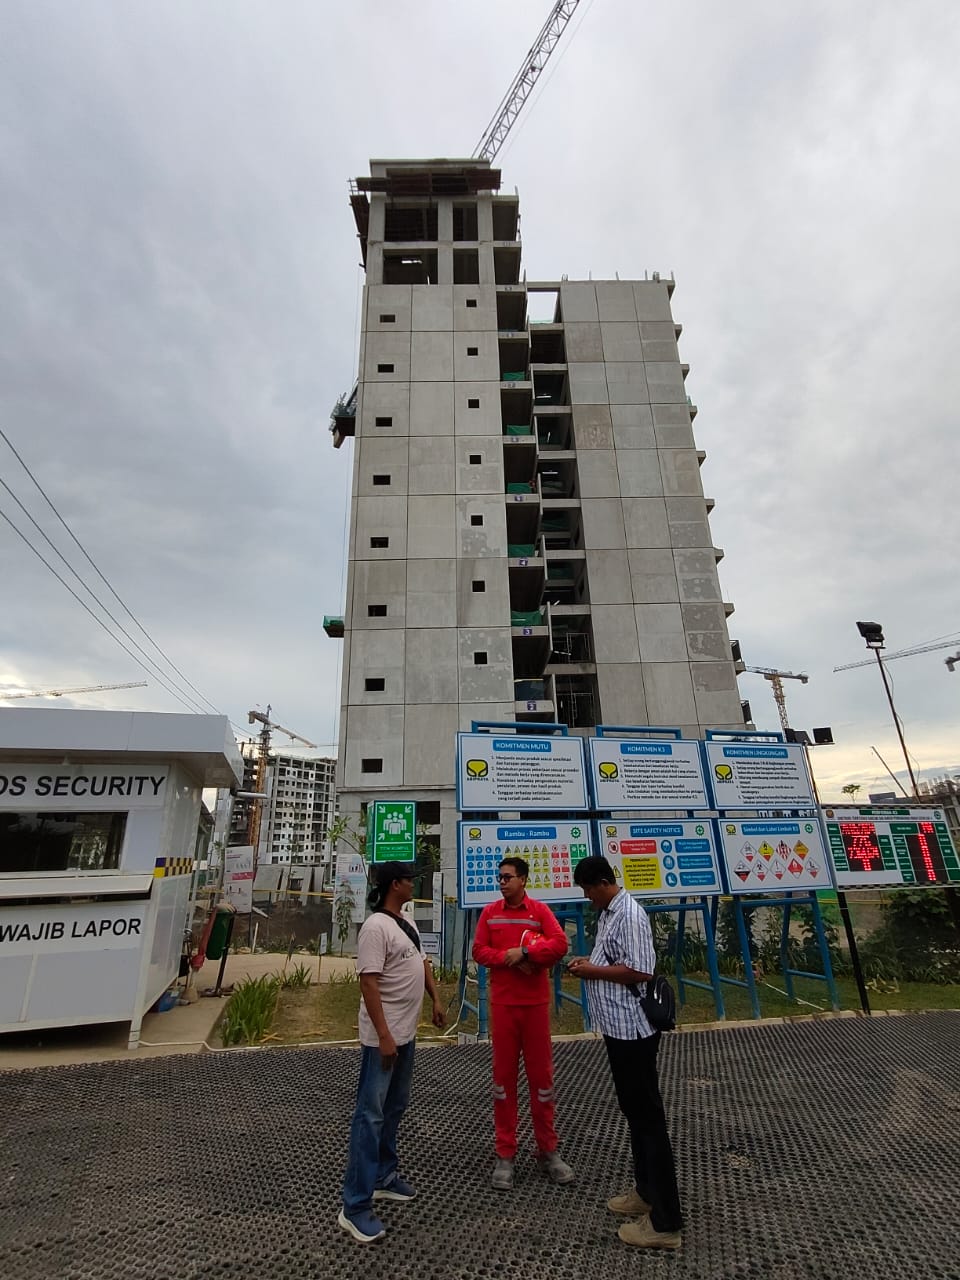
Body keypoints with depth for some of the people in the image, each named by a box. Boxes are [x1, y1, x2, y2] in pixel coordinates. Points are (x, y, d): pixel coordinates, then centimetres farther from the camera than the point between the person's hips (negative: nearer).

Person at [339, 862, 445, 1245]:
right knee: (371, 1115, -1)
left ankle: (383, 1177, 36)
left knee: (394, 1108, 20)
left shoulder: (407, 922, 7)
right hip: (384, 1037, -9)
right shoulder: (376, 927, -22)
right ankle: (355, 1207, 10)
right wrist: (383, 1036, -25)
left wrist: (436, 1000, 16)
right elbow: (368, 983, -25)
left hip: (407, 1033, 9)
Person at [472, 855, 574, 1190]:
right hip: (502, 1004, 1)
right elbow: (479, 951, -3)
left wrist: (523, 952, -20)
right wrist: (510, 958, -17)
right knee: (503, 1075, 9)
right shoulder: (490, 912, 1)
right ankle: (505, 1154, 22)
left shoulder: (540, 910, -4)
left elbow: (560, 944, -15)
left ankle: (548, 1150, 25)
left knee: (541, 1074, 9)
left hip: (536, 1004, -1)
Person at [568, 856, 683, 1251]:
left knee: (648, 1117, 1)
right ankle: (646, 1192, 37)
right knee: (633, 1111, 21)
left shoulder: (629, 915, -22)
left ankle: (665, 1222, 13)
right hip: (618, 1026, 10)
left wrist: (593, 971, -18)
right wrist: (589, 962, 1)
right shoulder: (607, 913, 9)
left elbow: (639, 971, -26)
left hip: (632, 1028, -10)